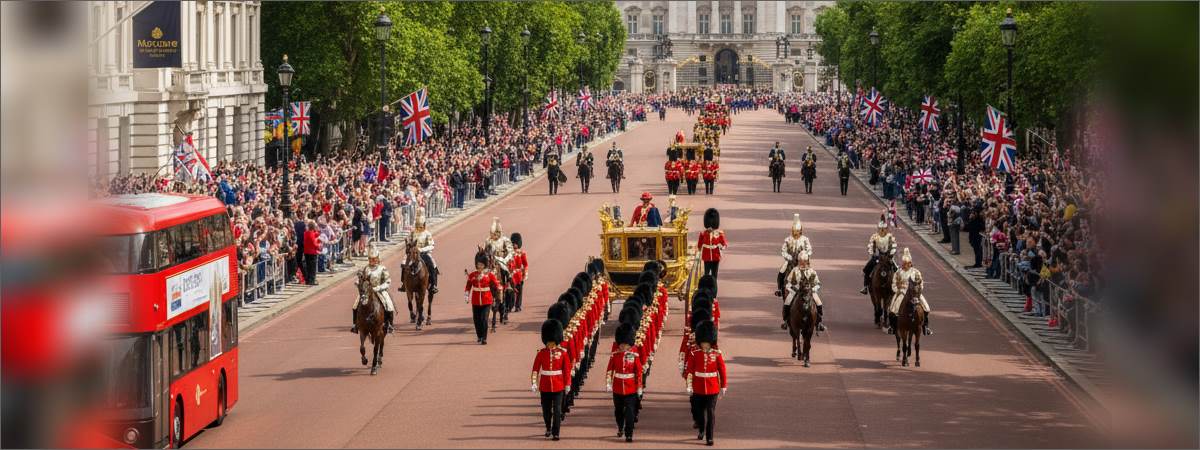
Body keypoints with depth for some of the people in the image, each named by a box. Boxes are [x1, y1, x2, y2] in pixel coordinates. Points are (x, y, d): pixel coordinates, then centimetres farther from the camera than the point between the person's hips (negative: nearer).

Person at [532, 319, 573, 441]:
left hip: (558, 386, -2)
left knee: (557, 410, -4)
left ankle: (555, 433, 2)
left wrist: (567, 385, -1)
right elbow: (535, 370, 0)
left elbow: (567, 370, 0)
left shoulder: (563, 353, -3)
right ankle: (548, 428, 35)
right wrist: (534, 383, -6)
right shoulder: (541, 353, -1)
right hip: (545, 387, 2)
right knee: (546, 410, 12)